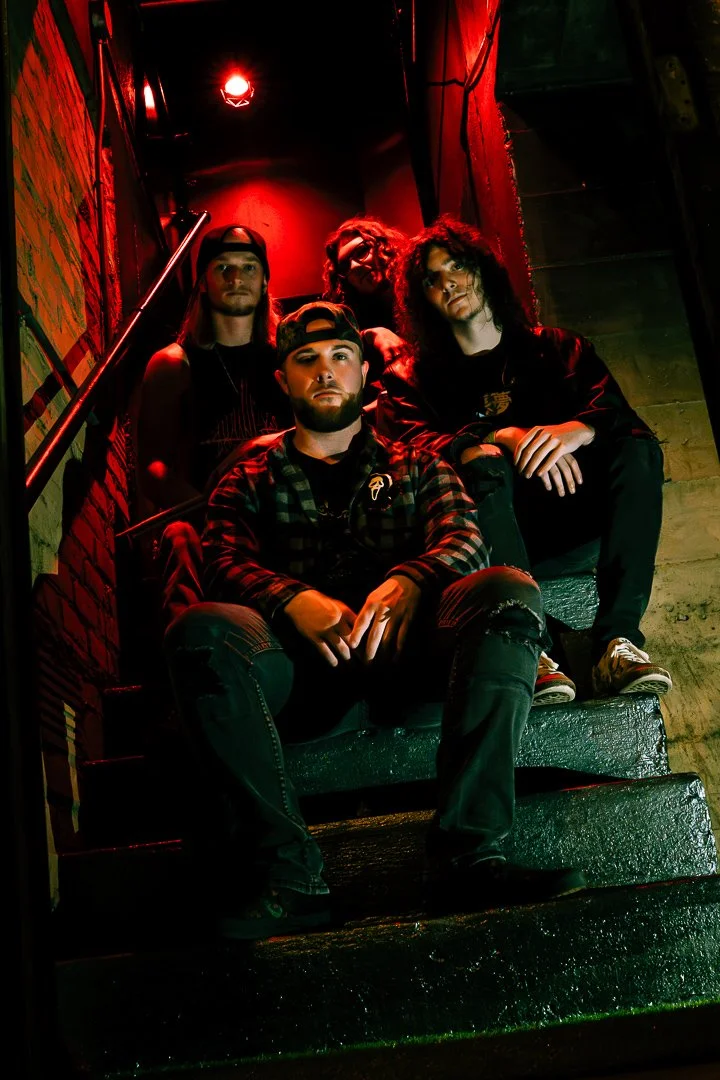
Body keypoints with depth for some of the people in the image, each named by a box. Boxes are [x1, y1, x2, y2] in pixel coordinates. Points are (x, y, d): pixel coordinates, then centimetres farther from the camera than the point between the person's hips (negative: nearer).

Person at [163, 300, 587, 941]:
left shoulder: (416, 468, 27)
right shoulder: (250, 483, 26)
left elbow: (464, 539, 7)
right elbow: (227, 565, 6)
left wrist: (409, 581, -18)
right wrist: (295, 600, -18)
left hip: (406, 643, 1)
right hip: (303, 656, 0)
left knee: (509, 592, -28)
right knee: (202, 630, -31)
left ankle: (468, 854, -33)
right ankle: (288, 876, -31)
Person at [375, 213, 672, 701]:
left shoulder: (554, 348, 18)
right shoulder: (412, 378, 13)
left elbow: (617, 412, 0)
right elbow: (415, 447, -9)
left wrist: (577, 430, -25)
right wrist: (506, 437, -27)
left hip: (571, 523, 2)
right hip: (491, 542, -2)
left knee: (638, 449, -21)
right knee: (482, 462, -30)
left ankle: (617, 641, -35)